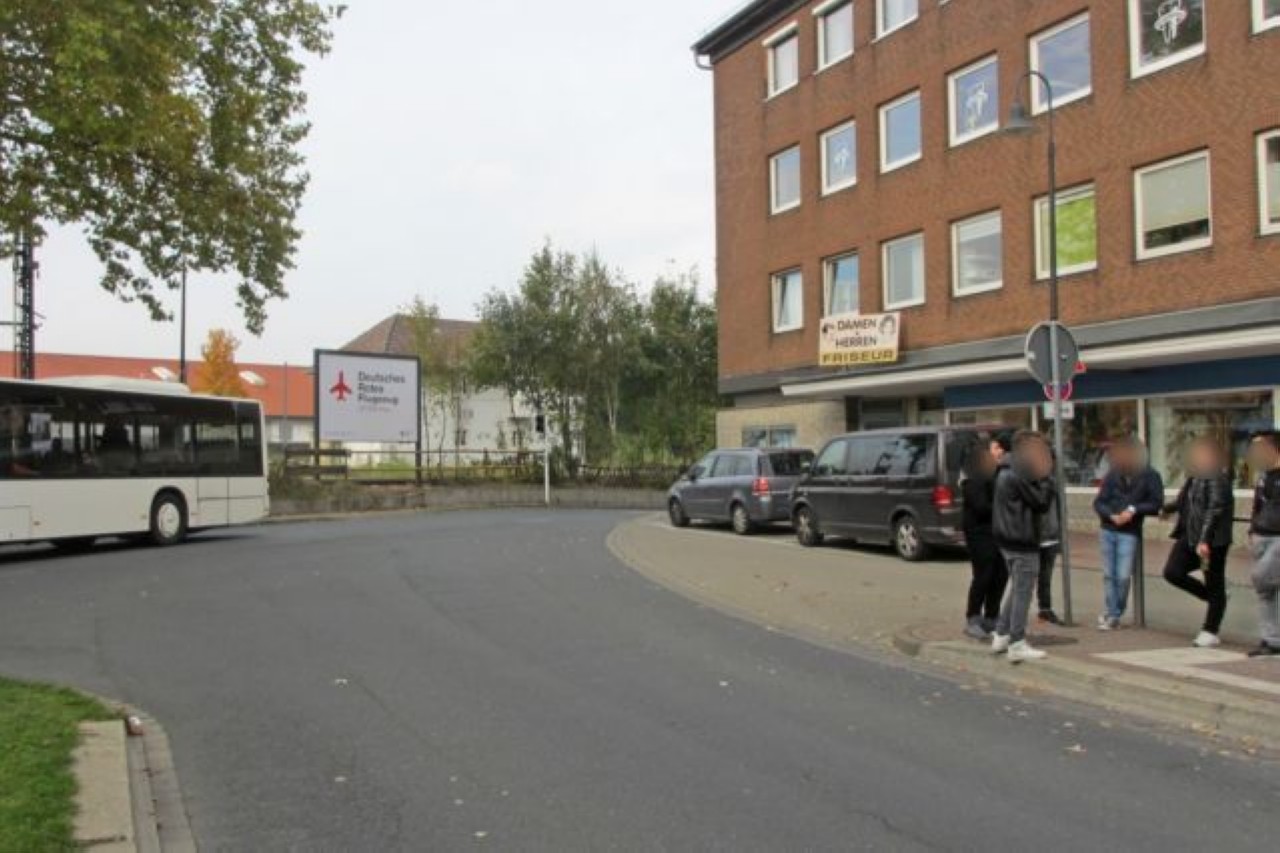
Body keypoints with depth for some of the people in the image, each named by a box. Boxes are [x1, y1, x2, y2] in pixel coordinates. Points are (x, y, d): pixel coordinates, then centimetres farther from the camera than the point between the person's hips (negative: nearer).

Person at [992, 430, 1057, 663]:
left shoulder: (1006, 473, 13)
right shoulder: (1019, 477, -19)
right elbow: (1041, 502, -18)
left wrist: (1044, 478, 5)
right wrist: (1048, 477, -11)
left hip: (1008, 539, 10)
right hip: (1023, 543, -10)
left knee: (1016, 589, 20)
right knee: (1022, 592, -3)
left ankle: (1001, 636, 24)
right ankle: (1017, 645, 1)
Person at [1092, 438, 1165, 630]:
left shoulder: (1150, 477, -5)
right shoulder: (1112, 475, 0)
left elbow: (1157, 504, -7)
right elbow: (1098, 502, 0)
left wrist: (1133, 509, -18)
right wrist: (1112, 515, -17)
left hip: (1130, 533, -2)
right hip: (1107, 531, 2)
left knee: (1123, 576, -4)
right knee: (1109, 574, 7)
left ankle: (1115, 614, 12)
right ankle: (1111, 613, 17)